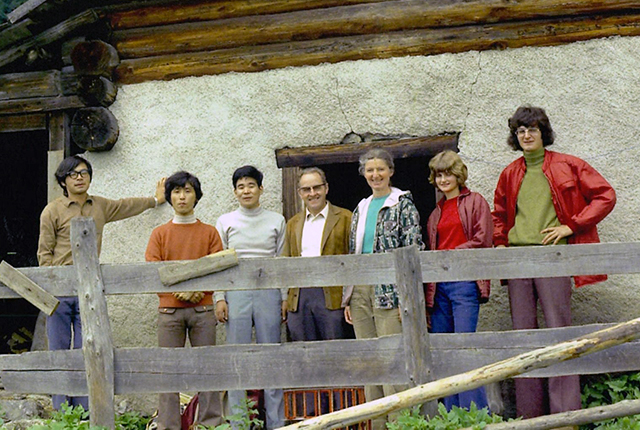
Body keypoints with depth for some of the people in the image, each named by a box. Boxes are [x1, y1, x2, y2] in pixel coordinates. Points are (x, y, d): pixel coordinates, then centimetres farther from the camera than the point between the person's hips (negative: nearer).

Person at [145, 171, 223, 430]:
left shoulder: (209, 232, 11)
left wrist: (198, 290, -12)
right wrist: (178, 289, -11)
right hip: (169, 309, 0)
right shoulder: (160, 233, 11)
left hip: (202, 309, 0)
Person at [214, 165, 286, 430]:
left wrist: (285, 298, 5)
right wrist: (219, 298, -1)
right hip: (236, 293, 0)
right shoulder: (225, 222, 9)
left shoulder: (276, 221, 10)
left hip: (269, 293, 0)